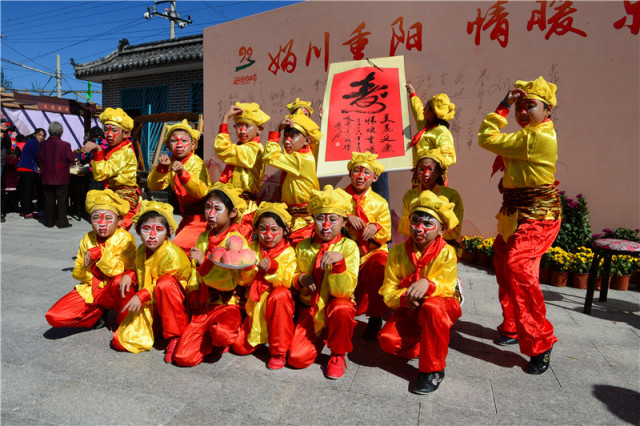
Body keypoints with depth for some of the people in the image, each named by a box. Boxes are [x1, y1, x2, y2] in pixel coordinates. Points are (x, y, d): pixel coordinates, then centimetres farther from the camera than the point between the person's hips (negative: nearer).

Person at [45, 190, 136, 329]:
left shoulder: (125, 239, -10)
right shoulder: (88, 238, 7)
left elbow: (119, 270, -21)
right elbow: (76, 273, 8)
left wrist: (100, 253, -29)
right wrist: (87, 267, -14)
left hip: (112, 292, -4)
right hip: (89, 290, 4)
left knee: (120, 280, -40)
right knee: (53, 317, -16)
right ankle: (99, 313, 8)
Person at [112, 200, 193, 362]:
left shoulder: (172, 254, -19)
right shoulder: (140, 251, 4)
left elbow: (166, 283, -17)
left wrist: (142, 295, -25)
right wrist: (129, 275, 0)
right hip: (148, 306, 7)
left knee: (165, 284, -40)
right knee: (120, 340, -8)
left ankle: (176, 337, -24)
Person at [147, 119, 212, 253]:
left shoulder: (196, 163, -17)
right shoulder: (171, 163, 3)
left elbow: (202, 192, -33)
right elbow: (153, 186, -6)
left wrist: (183, 173, -45)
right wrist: (161, 168, -22)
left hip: (201, 217, -8)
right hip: (187, 217, 8)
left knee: (179, 245, -19)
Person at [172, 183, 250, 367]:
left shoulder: (236, 240, -10)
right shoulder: (203, 238, 10)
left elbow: (231, 281, -20)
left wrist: (203, 262, -26)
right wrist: (193, 296, 4)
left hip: (229, 304, -4)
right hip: (204, 305, 5)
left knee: (222, 333, -35)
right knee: (182, 357, -9)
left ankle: (220, 338, 0)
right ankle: (211, 337, 17)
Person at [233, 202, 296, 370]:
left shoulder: (288, 252, -8)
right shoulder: (253, 248, 2)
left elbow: (287, 281, -19)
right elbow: (243, 281, -1)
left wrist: (273, 267, -34)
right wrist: (248, 266, -21)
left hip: (279, 305, -3)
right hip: (255, 305, 4)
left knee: (279, 295, -39)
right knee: (240, 347, -6)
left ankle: (279, 351, -21)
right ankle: (262, 334, 29)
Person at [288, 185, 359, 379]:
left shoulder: (348, 247, -11)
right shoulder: (303, 247, 2)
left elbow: (343, 291, -20)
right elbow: (293, 276, 15)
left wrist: (339, 261, -36)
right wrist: (299, 279, -9)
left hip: (336, 304, -3)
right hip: (310, 307, 3)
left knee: (342, 309, -39)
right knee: (297, 358, -14)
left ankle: (338, 355, -8)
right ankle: (320, 338, 22)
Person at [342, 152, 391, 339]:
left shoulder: (380, 203, 6)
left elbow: (386, 235, 3)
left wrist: (375, 228, -20)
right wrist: (347, 218, -22)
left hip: (372, 252, 0)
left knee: (380, 263, -33)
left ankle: (375, 317, -13)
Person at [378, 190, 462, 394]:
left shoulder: (446, 253, -14)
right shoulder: (398, 252, -7)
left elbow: (446, 288, -22)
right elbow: (388, 292, -9)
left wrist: (427, 284, -45)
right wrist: (405, 298, -32)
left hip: (443, 306, -2)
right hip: (408, 310, 3)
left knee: (431, 307, -39)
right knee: (387, 340, -23)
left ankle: (433, 370, -19)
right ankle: (423, 345, 12)